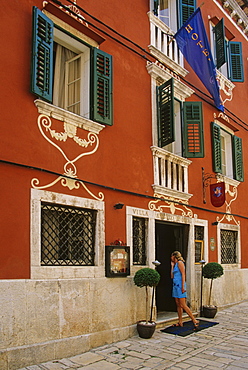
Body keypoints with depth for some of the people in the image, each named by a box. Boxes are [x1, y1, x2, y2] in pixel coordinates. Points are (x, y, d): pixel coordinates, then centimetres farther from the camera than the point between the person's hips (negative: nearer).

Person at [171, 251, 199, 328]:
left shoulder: (180, 262, -7)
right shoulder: (175, 264, 18)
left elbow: (183, 275, -14)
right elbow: (172, 276, 16)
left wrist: (183, 287, -20)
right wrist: (172, 265, 17)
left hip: (180, 285, -9)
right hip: (175, 286, 9)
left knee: (183, 305, -10)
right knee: (178, 305, 9)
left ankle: (195, 321, -5)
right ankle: (180, 322, 13)